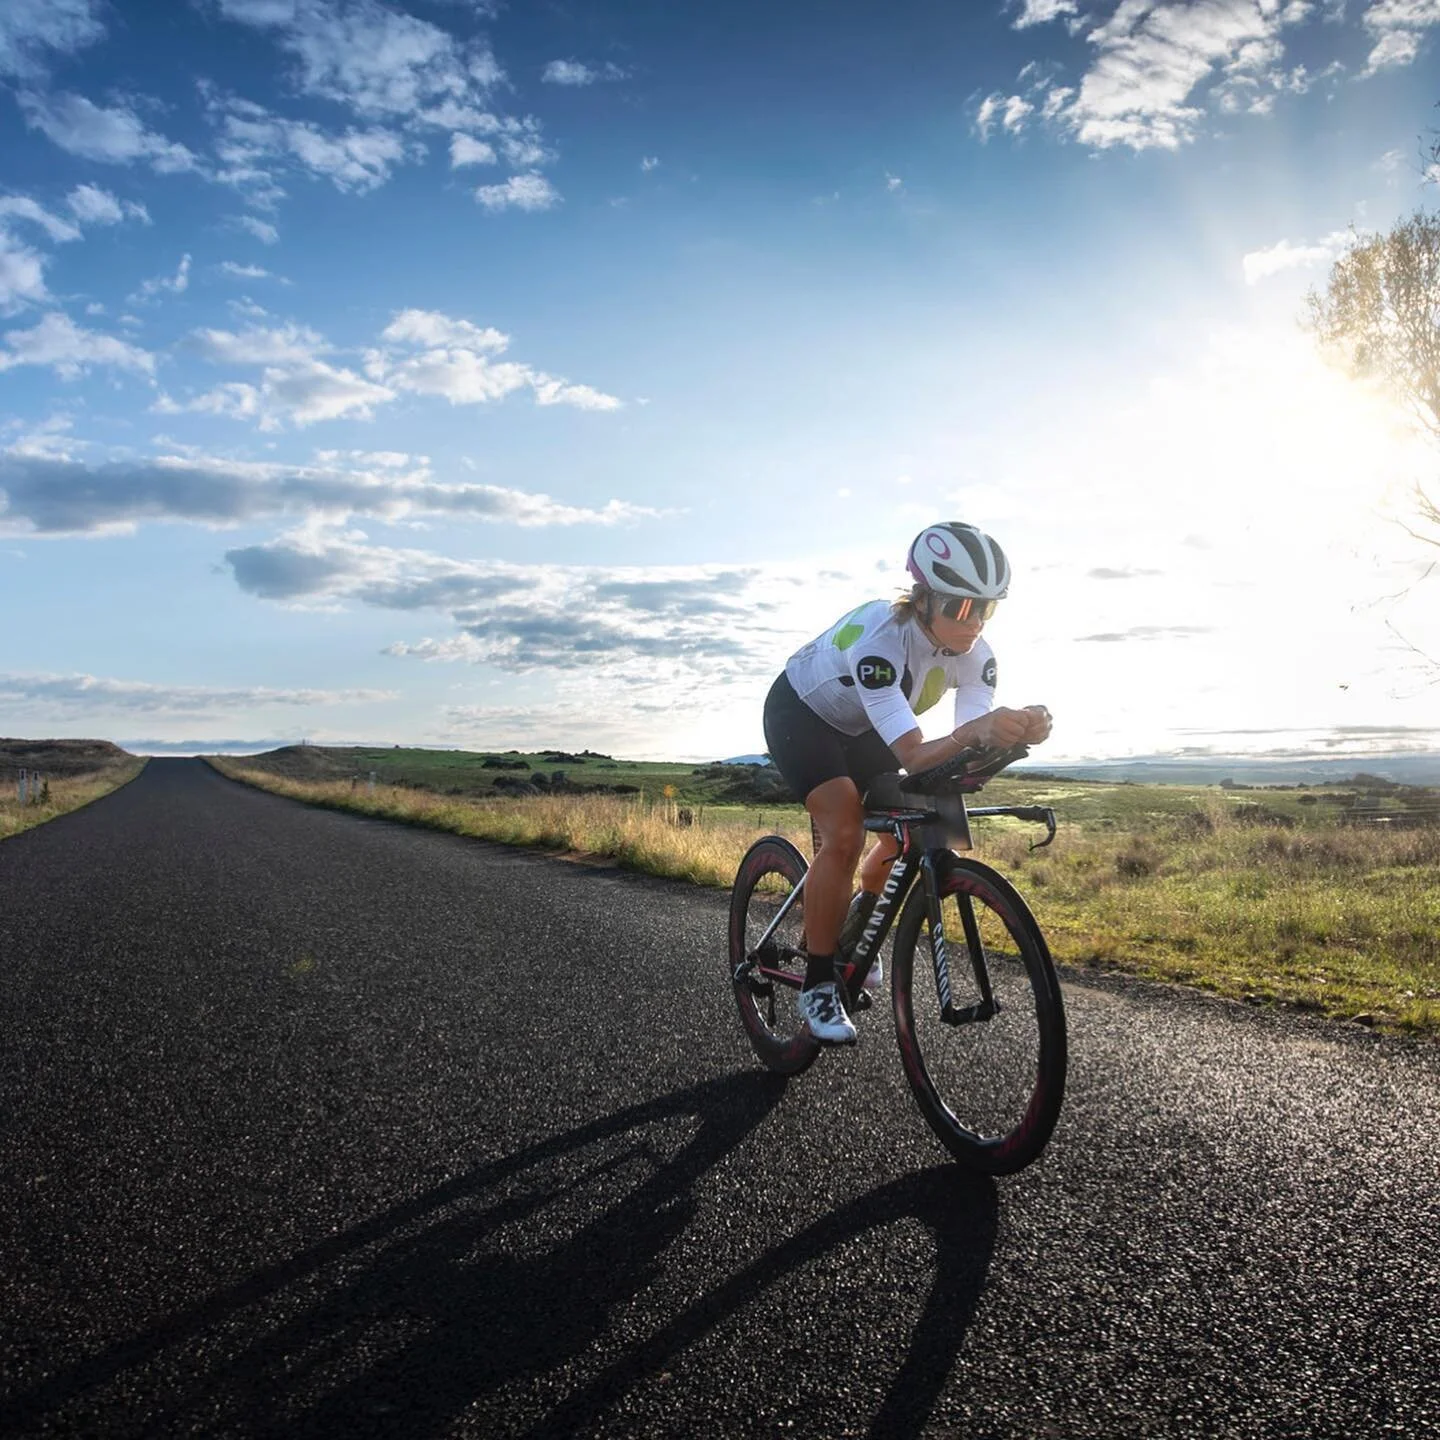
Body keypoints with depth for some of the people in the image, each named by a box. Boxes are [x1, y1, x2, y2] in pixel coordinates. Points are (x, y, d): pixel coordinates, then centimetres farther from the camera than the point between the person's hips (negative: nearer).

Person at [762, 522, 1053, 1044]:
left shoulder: (976, 654, -21)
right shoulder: (879, 638, -40)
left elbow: (970, 744, -30)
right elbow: (913, 755, -46)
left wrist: (1015, 730, -51)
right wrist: (977, 730, -64)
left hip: (862, 728, 6)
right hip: (800, 714, -6)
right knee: (844, 834, -24)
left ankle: (856, 930, 25)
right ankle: (817, 984, -9)